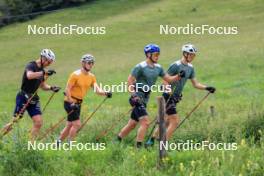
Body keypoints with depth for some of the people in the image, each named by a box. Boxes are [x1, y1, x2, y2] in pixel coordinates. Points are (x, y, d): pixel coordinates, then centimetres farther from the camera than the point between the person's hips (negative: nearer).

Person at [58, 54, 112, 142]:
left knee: (70, 125, 12)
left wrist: (105, 93, -24)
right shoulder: (76, 75, -14)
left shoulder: (91, 77, 6)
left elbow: (97, 89, -3)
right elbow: (67, 89, -15)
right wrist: (71, 103, -22)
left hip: (78, 103, 7)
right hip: (70, 102, -7)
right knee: (77, 124, -13)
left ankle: (58, 142, 23)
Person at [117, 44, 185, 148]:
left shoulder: (158, 68, 9)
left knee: (132, 124, 12)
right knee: (145, 122, -18)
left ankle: (117, 140, 25)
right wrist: (134, 95, -21)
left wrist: (178, 76, -6)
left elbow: (168, 79, 12)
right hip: (137, 98, -7)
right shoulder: (140, 67, -13)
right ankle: (138, 146, -16)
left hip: (145, 99, 7)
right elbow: (129, 81, -13)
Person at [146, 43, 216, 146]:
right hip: (168, 96, -9)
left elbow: (195, 84, 15)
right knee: (175, 121, -14)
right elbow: (165, 81, -17)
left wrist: (207, 88, 1)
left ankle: (152, 140, 24)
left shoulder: (190, 68, 10)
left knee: (167, 122, 14)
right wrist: (171, 93, -26)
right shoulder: (176, 66, -15)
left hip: (176, 97, 9)